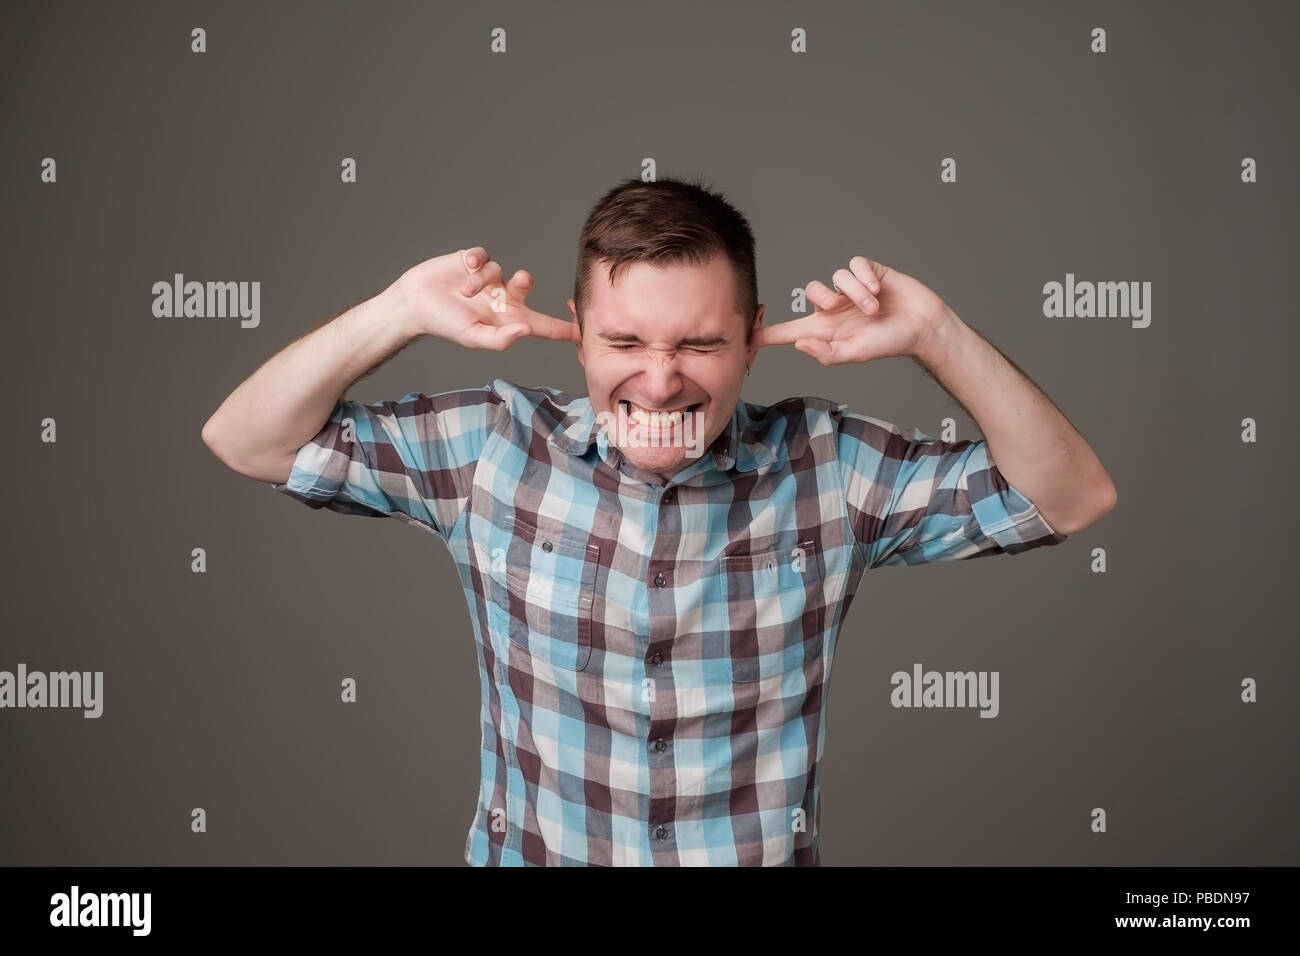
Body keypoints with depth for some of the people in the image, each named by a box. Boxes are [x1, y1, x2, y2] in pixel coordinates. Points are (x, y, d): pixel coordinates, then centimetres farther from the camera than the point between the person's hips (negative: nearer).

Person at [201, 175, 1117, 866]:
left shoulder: (831, 466, 0)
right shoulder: (494, 447, -1)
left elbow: (1072, 499, 0)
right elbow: (246, 441, 1)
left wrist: (935, 336, -10)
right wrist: (403, 311, -10)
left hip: (764, 852, 0)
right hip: (527, 853, 0)